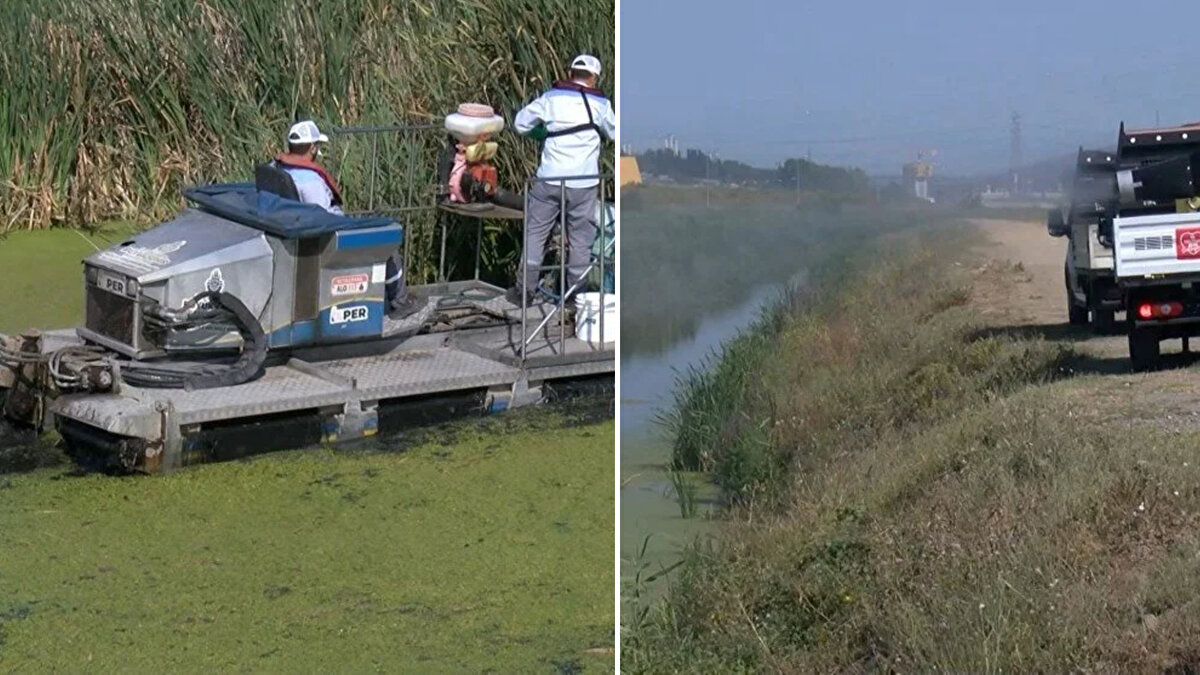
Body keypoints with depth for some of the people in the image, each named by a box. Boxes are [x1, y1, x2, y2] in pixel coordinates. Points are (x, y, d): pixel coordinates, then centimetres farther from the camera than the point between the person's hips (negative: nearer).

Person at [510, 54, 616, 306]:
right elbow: (614, 133, 14)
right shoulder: (600, 104, 0)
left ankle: (526, 289, 12)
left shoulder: (552, 98, -1)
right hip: (583, 184, 0)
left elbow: (521, 124, 4)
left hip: (550, 179, 0)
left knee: (536, 231, 11)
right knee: (580, 237, 10)